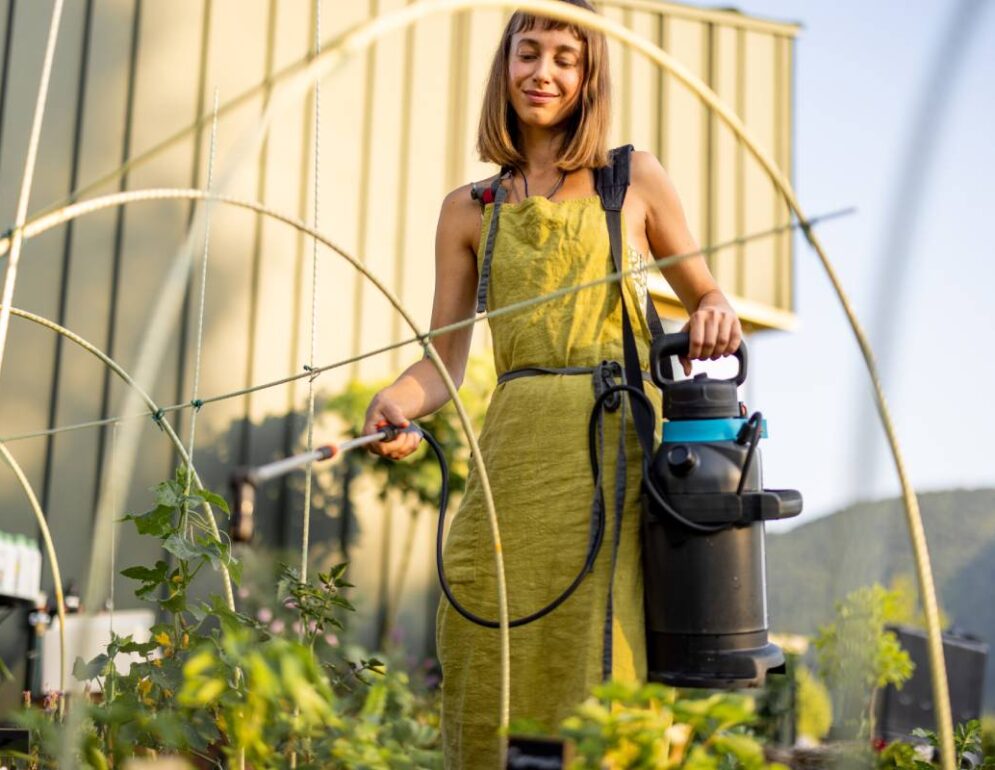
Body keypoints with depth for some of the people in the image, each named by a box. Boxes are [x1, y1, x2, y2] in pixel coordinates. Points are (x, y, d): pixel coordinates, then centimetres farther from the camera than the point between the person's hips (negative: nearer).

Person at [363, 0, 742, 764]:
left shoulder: (636, 180, 9)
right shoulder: (469, 211, 14)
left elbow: (704, 294, 18)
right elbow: (443, 360, 9)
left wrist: (717, 316, -6)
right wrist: (399, 400, -13)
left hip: (615, 444, -2)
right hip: (513, 452, 2)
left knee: (591, 656, -7)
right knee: (489, 660, 0)